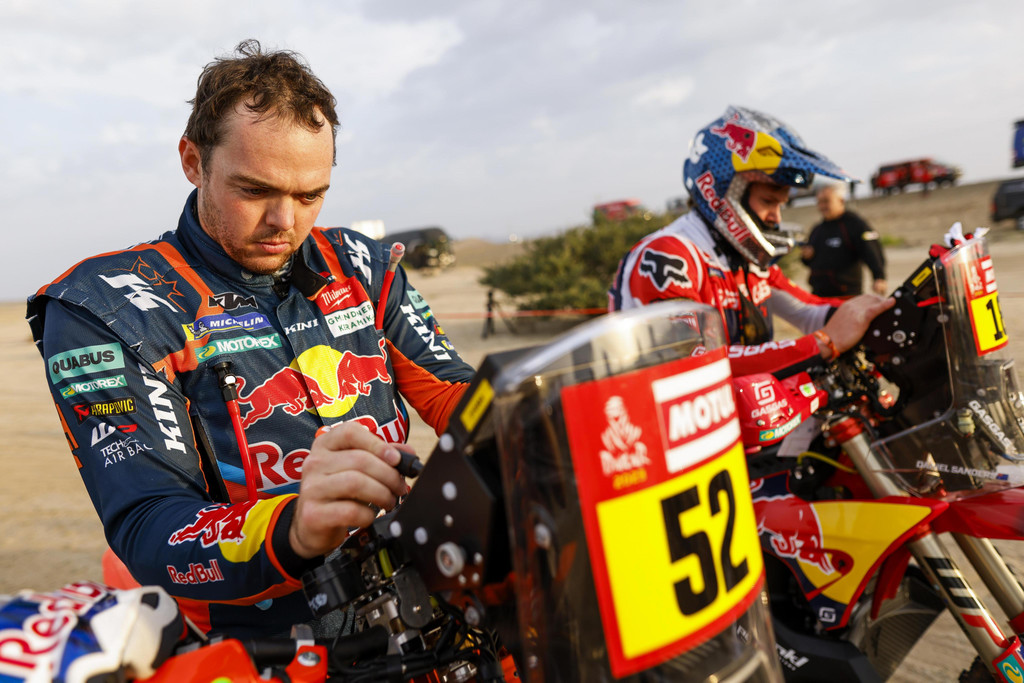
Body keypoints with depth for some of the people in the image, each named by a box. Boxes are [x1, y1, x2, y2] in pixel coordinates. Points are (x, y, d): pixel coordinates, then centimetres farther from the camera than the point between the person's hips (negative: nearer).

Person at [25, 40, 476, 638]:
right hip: (260, 632, -3)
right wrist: (294, 530, -32)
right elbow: (147, 527, -12)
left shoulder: (357, 264, 13)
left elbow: (449, 390, 7)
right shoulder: (103, 309, -1)